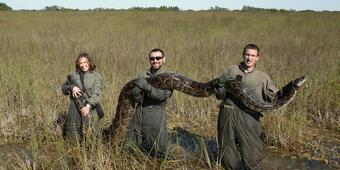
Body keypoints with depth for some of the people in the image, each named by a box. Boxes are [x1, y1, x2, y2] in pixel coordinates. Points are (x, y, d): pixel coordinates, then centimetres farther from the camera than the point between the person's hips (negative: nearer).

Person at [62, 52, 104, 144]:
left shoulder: (96, 76, 0)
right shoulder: (74, 75, 9)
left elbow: (97, 94, -8)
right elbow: (63, 88, 17)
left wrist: (88, 106, -21)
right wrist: (72, 87, -5)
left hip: (90, 108, -3)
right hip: (75, 109, 3)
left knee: (90, 134, -3)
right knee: (73, 134, 7)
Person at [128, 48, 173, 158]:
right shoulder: (143, 75, 10)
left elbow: (162, 95, -15)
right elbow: (135, 93, -2)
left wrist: (146, 86, -17)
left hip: (156, 117, -4)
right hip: (139, 114, 4)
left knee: (157, 152, 1)